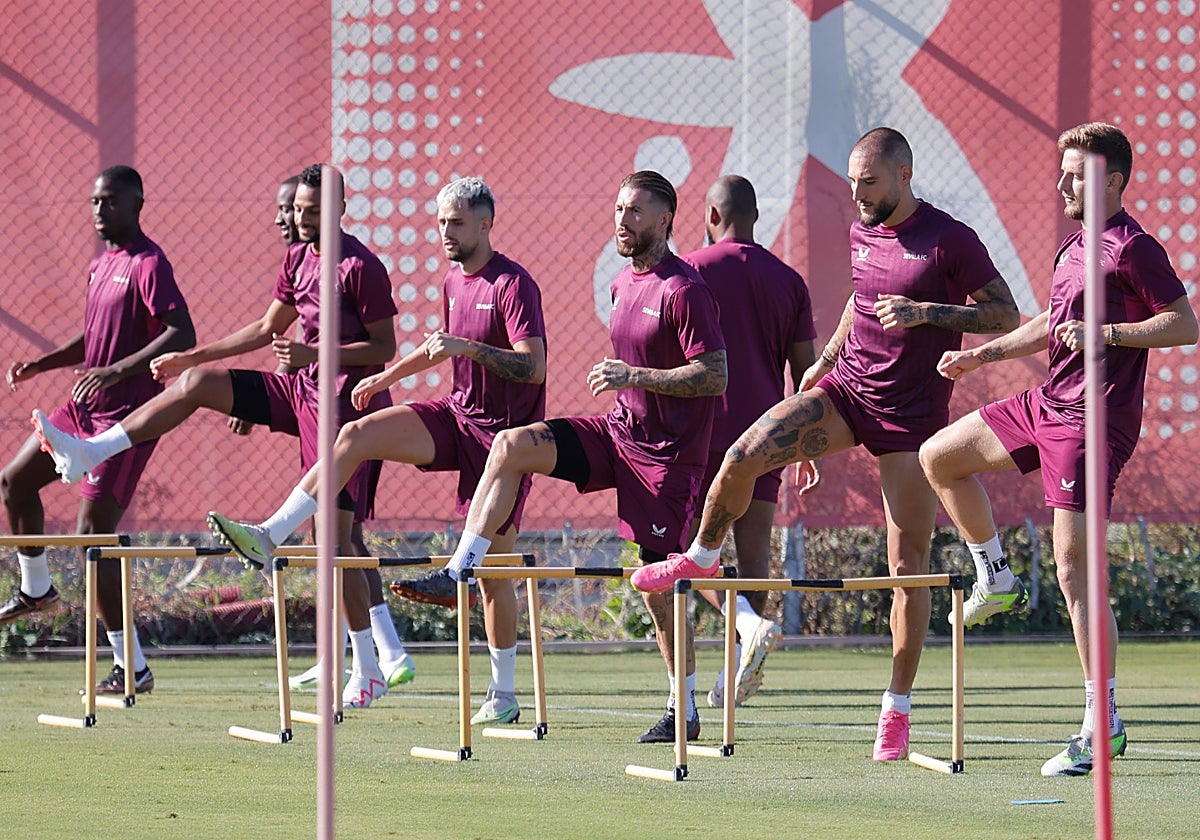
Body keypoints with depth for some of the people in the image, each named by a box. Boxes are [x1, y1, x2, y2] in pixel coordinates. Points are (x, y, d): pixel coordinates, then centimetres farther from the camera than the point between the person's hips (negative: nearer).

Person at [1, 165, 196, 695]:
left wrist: (116, 371, -32)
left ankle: (132, 668, -8)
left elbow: (182, 335, -25)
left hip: (123, 413, -9)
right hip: (82, 407, 9)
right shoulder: (101, 265, 15)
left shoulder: (147, 264, -14)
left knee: (93, 535, -12)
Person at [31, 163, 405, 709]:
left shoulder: (362, 269, -13)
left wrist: (312, 353, -23)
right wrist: (191, 356, 21)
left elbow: (385, 347, -13)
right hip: (299, 390, 8)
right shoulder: (297, 260, 12)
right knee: (195, 383, -1)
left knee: (335, 533, -9)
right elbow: (266, 329, 23)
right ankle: (87, 454, 0)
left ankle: (368, 672, -3)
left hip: (344, 400, -8)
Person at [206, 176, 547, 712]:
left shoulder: (513, 285, -16)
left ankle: (504, 693, 9)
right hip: (456, 414, 7)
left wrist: (468, 347, -35)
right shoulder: (454, 281, 9)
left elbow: (535, 366, -26)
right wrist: (386, 377, 27)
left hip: (501, 433, -7)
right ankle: (269, 537, -17)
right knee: (358, 434, -14)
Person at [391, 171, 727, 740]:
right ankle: (460, 571, -13)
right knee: (512, 445, -11)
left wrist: (636, 376, -23)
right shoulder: (623, 284, 12)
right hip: (618, 430, 8)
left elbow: (717, 375, -20)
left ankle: (685, 710, 8)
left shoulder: (684, 290, -15)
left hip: (666, 452, -8)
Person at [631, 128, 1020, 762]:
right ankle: (700, 559, 12)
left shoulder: (949, 240, -12)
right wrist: (826, 360, 17)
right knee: (741, 457, -16)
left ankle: (897, 710, 5)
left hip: (910, 417, -5)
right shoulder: (861, 233, 7)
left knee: (908, 565, -3)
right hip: (845, 391, 5)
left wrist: (925, 312, -23)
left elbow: (1005, 315, -12)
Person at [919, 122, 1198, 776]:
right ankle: (996, 579, 28)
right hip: (1047, 402, 9)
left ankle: (1104, 721, -7)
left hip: (1091, 421, -9)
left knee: (1074, 568, -11)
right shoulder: (1074, 246, 16)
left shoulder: (1133, 248, -12)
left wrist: (1108, 333, -24)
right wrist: (982, 355, 25)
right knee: (938, 457, 16)